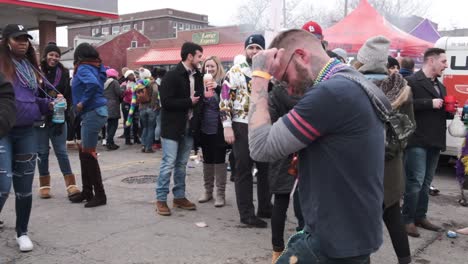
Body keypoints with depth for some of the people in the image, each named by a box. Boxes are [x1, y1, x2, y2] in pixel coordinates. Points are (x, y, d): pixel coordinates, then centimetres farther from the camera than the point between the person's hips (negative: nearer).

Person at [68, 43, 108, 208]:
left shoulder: (83, 69, -11)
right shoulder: (95, 68, 14)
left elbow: (93, 84, -30)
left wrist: (82, 102, -19)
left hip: (92, 113, -9)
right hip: (96, 111, 9)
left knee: (89, 153, -3)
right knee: (84, 151, 15)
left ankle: (100, 195, 3)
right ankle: (87, 191, 24)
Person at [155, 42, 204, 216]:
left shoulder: (197, 76, 9)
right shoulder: (172, 76, -11)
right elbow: (166, 102, -18)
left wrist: (199, 100, -8)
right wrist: (188, 102, -12)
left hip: (189, 127, 6)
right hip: (172, 127, -6)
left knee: (181, 164, 12)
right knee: (168, 164, -4)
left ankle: (179, 197, 21)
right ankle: (161, 199, 6)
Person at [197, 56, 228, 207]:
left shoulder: (223, 82, -5)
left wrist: (217, 87, -29)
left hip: (218, 128, -4)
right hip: (204, 128, 4)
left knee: (219, 160, 2)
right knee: (207, 160, 13)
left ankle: (220, 193, 9)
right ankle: (208, 191, 24)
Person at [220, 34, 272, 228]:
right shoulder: (235, 72, -4)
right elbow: (225, 101, -7)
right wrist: (227, 127, -13)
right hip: (242, 127, -5)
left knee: (266, 168, 11)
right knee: (244, 170, 1)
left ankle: (265, 208, 26)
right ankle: (247, 214, 9)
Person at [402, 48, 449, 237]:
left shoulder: (441, 87, 21)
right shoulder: (412, 81, -7)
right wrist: (430, 103, -19)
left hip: (435, 142, 8)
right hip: (417, 141, -8)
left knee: (426, 183, 13)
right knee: (415, 182, -7)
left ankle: (420, 217, 23)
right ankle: (408, 220, 4)